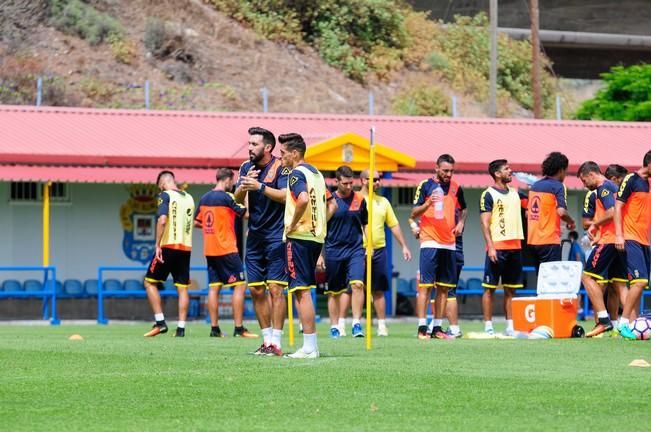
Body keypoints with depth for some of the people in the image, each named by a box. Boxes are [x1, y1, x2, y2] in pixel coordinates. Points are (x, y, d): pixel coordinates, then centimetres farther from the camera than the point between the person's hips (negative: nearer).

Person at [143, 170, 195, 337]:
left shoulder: (165, 195, -6)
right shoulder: (189, 198, 14)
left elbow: (162, 220, -18)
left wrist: (158, 245, -17)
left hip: (168, 246, -6)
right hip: (186, 247, 6)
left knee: (150, 282, 4)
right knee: (182, 287, 6)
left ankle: (160, 323, -4)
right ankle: (181, 328, 1)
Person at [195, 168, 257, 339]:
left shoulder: (204, 198, 10)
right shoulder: (226, 197, -11)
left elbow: (196, 222, 18)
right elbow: (246, 214, -12)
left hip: (209, 250, 7)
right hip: (226, 249, -7)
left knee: (214, 287, 8)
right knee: (240, 285, -3)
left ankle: (214, 328, 6)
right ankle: (239, 328, -7)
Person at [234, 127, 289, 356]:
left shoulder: (280, 167, -8)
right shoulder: (247, 167, 10)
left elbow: (285, 195, -20)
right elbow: (238, 199, 5)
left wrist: (260, 187, -28)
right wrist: (245, 184, -15)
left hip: (276, 236, -7)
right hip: (254, 236, 7)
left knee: (276, 288, -10)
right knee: (256, 290, 6)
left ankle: (276, 342, -10)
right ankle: (267, 339, 15)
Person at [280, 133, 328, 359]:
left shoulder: (297, 173, -11)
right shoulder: (316, 173, 17)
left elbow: (303, 199, -30)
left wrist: (292, 224, -19)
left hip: (299, 237, -9)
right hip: (317, 236, 9)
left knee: (302, 291, -7)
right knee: (304, 291, 13)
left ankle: (309, 347, -8)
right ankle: (312, 345, 13)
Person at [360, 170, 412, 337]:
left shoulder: (383, 202, 14)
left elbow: (394, 225, 18)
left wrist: (403, 246, 13)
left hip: (379, 250, 4)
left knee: (379, 290, 6)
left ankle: (382, 325, 10)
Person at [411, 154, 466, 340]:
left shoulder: (456, 188, 12)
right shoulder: (425, 185, -2)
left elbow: (463, 209, 29)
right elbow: (413, 214, -4)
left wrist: (461, 223, 9)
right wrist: (428, 204, -22)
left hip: (449, 244, 5)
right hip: (430, 242, -5)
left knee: (444, 287, 6)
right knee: (425, 285, -9)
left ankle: (438, 328, 10)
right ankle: (422, 328, -10)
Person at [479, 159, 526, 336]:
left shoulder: (515, 193, 16)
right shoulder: (488, 195, -3)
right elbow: (485, 223, -8)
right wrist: (490, 247, -17)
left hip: (515, 247, 6)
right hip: (497, 247, -6)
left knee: (511, 289, 8)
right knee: (490, 288, -3)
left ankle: (510, 327, 11)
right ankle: (488, 327, -2)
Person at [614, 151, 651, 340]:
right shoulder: (631, 180, -8)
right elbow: (618, 207, -11)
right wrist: (619, 235, -17)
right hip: (630, 239, -8)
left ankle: (632, 323, 7)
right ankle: (623, 323, -13)